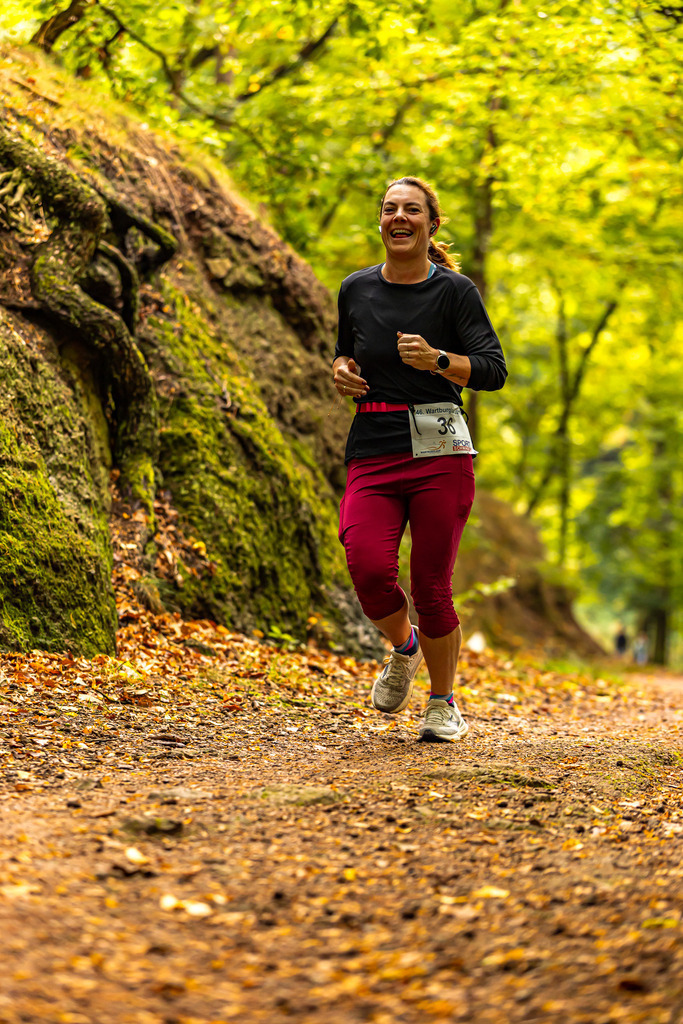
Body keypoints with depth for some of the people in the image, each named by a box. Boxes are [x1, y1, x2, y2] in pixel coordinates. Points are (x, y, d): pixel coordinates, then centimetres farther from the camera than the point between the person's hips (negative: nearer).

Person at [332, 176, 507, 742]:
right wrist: (341, 370, 5)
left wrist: (436, 359, -23)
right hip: (373, 456, 3)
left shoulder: (455, 290, -1)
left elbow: (493, 370, -7)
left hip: (439, 453, -2)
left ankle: (444, 701, 22)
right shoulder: (356, 290, 11)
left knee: (431, 588, -3)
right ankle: (403, 647, 16)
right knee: (369, 569, -19)